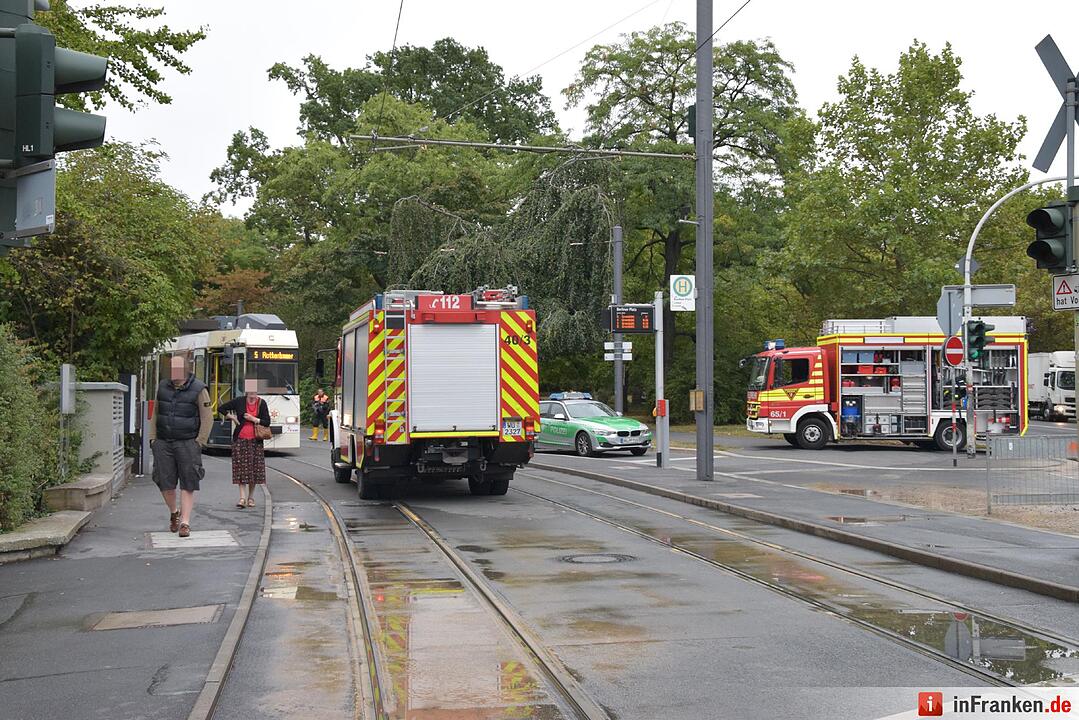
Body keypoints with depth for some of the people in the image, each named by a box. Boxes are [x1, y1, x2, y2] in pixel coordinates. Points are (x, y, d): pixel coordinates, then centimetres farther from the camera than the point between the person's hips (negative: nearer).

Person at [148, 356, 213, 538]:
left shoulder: (198, 389, -6)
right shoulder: (163, 387, 7)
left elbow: (207, 418, -5)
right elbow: (155, 414, 15)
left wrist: (199, 443, -10)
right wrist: (152, 438, 8)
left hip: (187, 443, -3)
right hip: (163, 443, 4)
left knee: (187, 484, -5)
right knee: (165, 482, 1)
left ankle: (185, 523, -1)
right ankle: (174, 513, 26)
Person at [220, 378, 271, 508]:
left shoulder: (261, 403, 3)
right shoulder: (239, 402, 1)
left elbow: (267, 422, 0)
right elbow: (221, 409, 10)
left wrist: (254, 419, -11)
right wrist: (231, 417, 1)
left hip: (255, 441, 1)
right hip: (240, 440, -1)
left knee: (254, 469, 2)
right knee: (241, 468, -6)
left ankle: (251, 497, 15)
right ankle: (242, 497, -7)